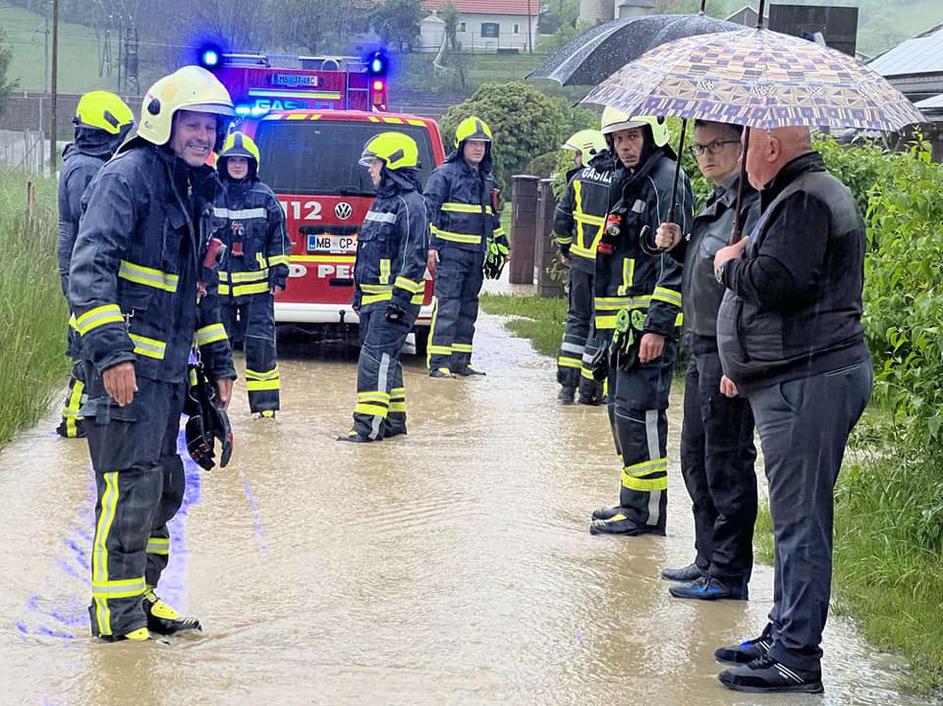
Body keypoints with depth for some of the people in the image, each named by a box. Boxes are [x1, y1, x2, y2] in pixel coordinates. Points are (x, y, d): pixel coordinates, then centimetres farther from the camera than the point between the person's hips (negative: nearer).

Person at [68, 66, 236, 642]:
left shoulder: (197, 193, 18)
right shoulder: (130, 176, -10)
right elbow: (89, 267, -19)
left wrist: (219, 360, 25)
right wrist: (111, 350, -27)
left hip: (168, 366, 9)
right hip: (127, 365, -9)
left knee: (164, 487, 15)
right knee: (131, 486, -10)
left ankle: (142, 596, 26)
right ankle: (116, 612, -3)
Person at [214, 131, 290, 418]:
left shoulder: (265, 197, 3)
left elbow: (279, 239, 8)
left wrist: (279, 274, 3)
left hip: (257, 286, -1)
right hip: (219, 284, 1)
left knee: (261, 342, -1)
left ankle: (264, 402, 5)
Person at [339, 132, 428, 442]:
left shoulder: (409, 204, -13)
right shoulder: (382, 201, 18)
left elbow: (414, 256, -19)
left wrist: (400, 299, -23)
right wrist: (359, 293, 23)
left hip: (394, 297, -10)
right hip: (373, 297, 10)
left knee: (374, 357, -14)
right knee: (385, 359, 13)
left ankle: (368, 424, -16)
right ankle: (394, 419, 21)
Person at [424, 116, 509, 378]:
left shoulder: (487, 179, 18)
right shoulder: (445, 174, -4)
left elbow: (493, 216, 30)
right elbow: (429, 209, -9)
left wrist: (501, 246, 29)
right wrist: (431, 245, -17)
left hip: (477, 254, 8)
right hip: (451, 251, -8)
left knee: (468, 309, 10)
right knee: (447, 307, -11)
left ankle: (460, 361, 16)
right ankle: (438, 363, -12)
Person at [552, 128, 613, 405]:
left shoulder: (579, 179, 3)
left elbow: (561, 219, 5)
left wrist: (565, 250, 19)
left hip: (581, 260, 1)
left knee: (577, 319, 13)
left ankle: (567, 385, 8)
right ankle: (589, 388, 5)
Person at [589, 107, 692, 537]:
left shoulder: (667, 181, -12)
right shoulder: (626, 181, 19)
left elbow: (674, 261, -18)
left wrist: (658, 326, -22)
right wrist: (605, 324, 23)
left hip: (651, 322, -10)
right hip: (623, 322, 10)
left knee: (637, 409, -10)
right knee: (621, 409, 13)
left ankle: (645, 510, -6)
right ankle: (633, 502, 22)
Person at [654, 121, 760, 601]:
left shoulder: (753, 204, -16)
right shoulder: (718, 201, 15)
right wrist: (677, 246, 5)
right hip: (702, 345, 10)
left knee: (727, 462, -3)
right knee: (695, 457, 17)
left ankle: (728, 574, 4)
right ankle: (709, 559, 28)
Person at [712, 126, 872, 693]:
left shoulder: (806, 200, -15)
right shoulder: (805, 193, 20)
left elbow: (779, 282, -28)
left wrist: (730, 264, -8)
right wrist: (747, 368, 25)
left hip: (808, 386, -11)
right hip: (796, 380, 11)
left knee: (800, 522, -9)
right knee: (796, 519, 16)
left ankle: (796, 657, -7)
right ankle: (784, 636, 25)